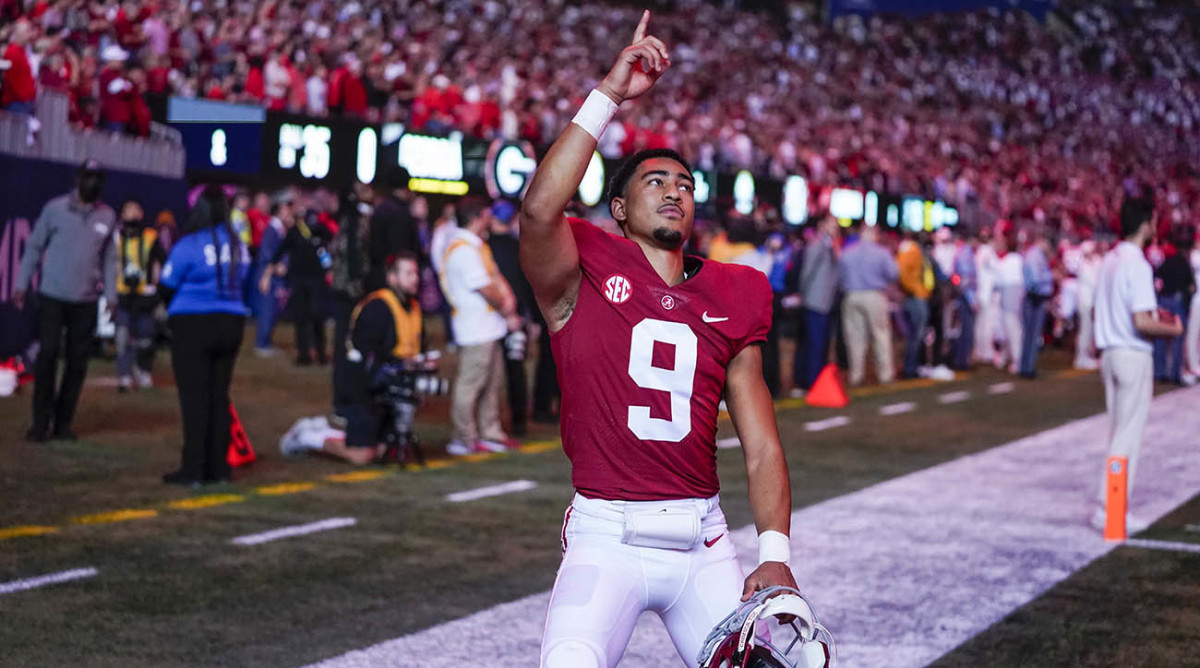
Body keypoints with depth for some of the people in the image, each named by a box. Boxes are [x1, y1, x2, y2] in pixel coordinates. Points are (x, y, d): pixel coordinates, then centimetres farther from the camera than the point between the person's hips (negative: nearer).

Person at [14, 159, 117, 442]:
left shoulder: (107, 216, 7)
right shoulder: (55, 208, -1)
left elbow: (109, 258, 10)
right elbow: (35, 246, 4)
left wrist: (111, 294, 4)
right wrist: (21, 284, 1)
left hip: (86, 301, 3)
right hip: (52, 295, -3)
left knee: (78, 361, 4)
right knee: (48, 353, -7)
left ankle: (64, 422, 14)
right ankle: (40, 421, 1)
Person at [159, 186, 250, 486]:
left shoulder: (189, 245, -14)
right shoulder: (238, 246, 5)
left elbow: (167, 285, -8)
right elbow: (241, 282, 9)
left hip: (193, 326, -6)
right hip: (230, 324, 6)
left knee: (194, 397, -2)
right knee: (219, 395, 12)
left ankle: (193, 469, -1)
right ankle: (217, 467, 15)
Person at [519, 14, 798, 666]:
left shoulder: (730, 300, 11)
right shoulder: (584, 281, 1)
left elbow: (761, 448, 9)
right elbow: (539, 210, -22)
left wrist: (775, 555, -5)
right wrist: (609, 95, -19)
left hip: (703, 540, 4)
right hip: (606, 538, -4)